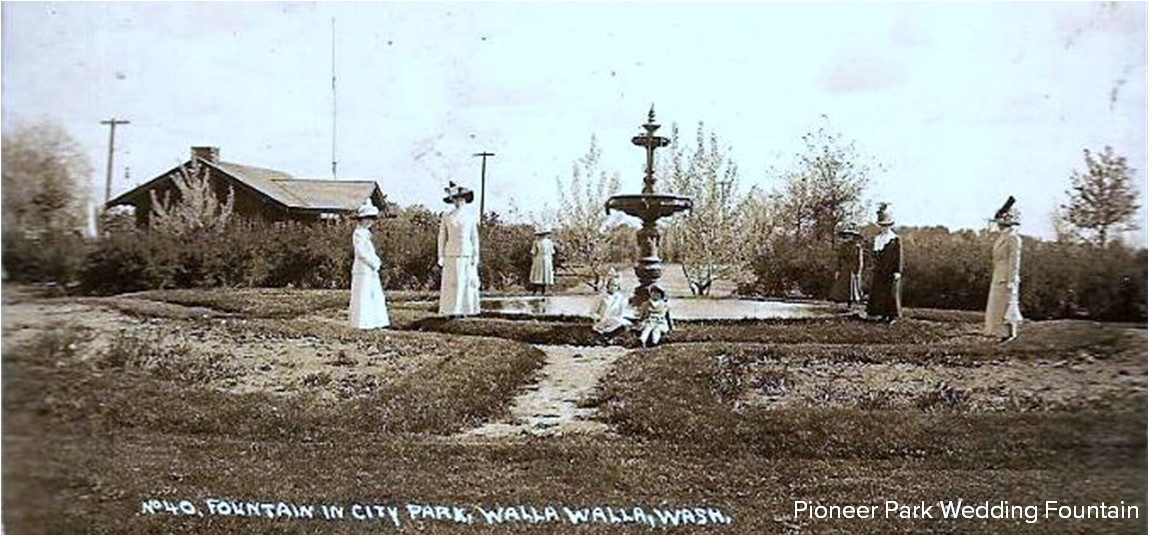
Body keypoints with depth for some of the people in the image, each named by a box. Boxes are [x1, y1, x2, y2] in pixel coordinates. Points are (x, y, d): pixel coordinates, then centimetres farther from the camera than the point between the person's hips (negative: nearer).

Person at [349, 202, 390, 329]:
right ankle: (364, 322, -1)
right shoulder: (358, 234, -12)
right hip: (363, 270, -10)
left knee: (375, 295, 10)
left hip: (371, 270, 10)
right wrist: (373, 263, -15)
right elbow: (361, 252, -19)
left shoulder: (365, 233, 17)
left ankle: (374, 321, 15)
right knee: (364, 296, -5)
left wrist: (377, 261, 5)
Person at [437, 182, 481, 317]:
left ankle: (464, 310, 6)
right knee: (452, 284, -6)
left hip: (467, 255, 2)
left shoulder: (470, 217, 9)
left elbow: (475, 238, 9)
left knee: (467, 283, 0)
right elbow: (442, 238, 4)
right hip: (452, 255, -2)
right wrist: (441, 257, -2)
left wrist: (476, 256, 1)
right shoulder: (447, 217, 4)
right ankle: (451, 311, -2)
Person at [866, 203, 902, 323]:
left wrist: (898, 272, -11)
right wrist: (875, 269, 12)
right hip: (879, 272, 5)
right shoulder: (877, 239, 12)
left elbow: (899, 257, -6)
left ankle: (893, 315, 5)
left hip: (891, 272, -5)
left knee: (892, 293, -2)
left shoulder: (896, 240, -3)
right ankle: (883, 314, 10)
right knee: (878, 293, 3)